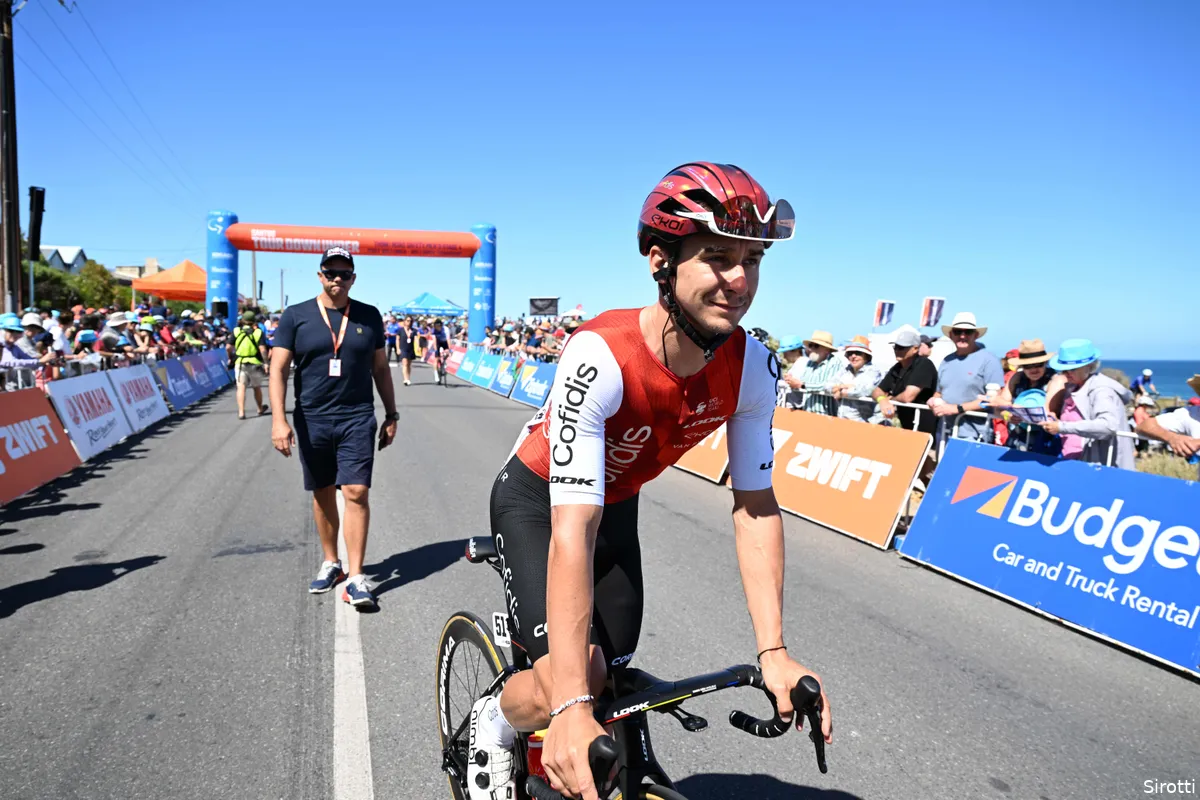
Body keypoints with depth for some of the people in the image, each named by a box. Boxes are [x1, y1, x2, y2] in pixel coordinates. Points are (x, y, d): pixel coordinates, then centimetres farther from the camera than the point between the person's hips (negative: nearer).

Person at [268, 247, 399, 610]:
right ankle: (331, 562, 30)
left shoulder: (369, 316, 6)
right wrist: (279, 419, -13)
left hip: (358, 417, 0)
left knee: (356, 492, -8)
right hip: (312, 419, 1)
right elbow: (278, 368, -3)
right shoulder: (296, 316, 1)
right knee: (322, 493, 12)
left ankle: (356, 577, -3)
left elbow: (380, 368, 12)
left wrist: (391, 415, 10)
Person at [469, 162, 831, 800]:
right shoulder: (599, 358, -39)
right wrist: (573, 710, -45)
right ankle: (492, 725, 16)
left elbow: (755, 506, -14)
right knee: (568, 683, -20)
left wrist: (773, 652, -20)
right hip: (537, 499, -5)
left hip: (617, 502, 5)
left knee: (608, 681, 4)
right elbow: (572, 533, -41)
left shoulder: (752, 368, -22)